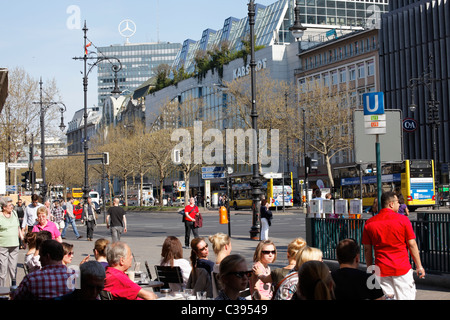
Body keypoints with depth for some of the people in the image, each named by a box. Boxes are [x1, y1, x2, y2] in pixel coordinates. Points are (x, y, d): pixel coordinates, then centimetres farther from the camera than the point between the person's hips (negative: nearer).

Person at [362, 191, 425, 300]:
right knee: (406, 297, 5)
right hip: (402, 268, -2)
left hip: (381, 270, 3)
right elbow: (412, 244, -3)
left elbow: (367, 249, 5)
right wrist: (419, 266, 5)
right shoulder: (403, 219, -5)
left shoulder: (369, 223, 2)